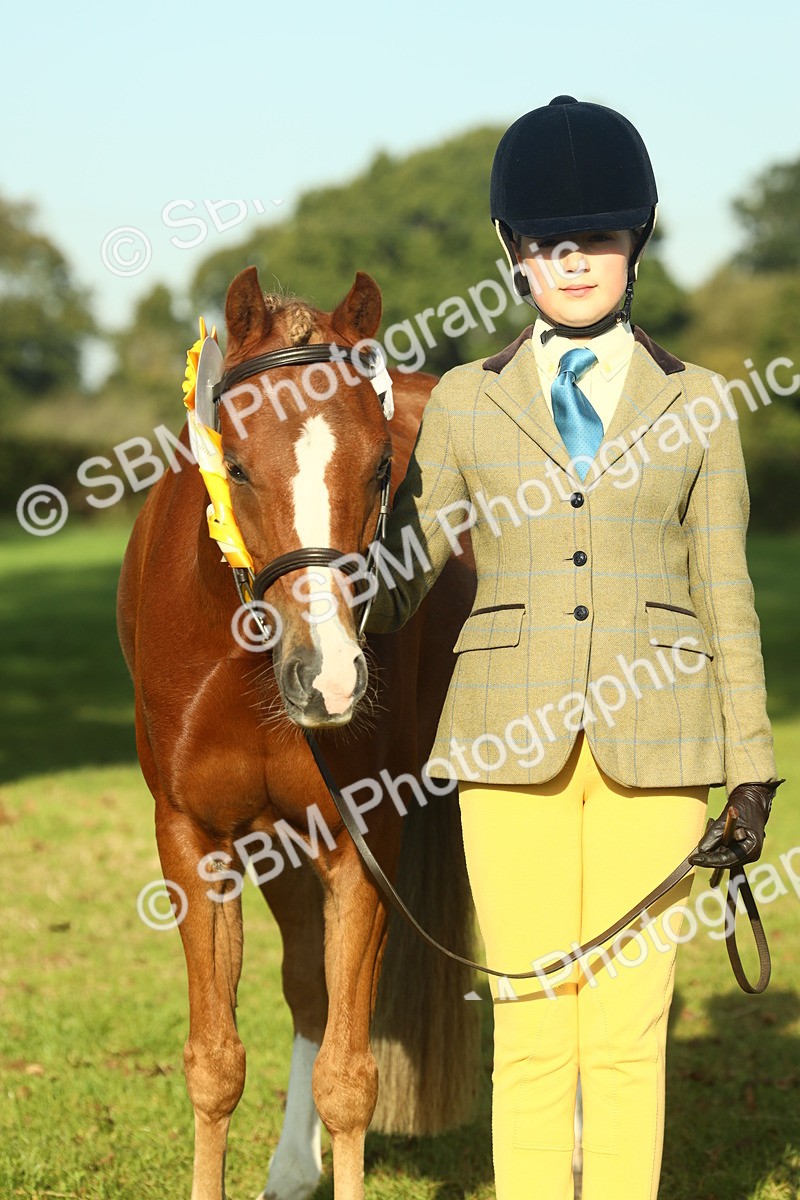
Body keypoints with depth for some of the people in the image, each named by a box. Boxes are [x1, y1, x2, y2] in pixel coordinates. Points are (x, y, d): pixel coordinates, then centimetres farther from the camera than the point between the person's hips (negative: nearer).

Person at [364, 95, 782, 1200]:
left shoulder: (697, 406, 8)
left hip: (652, 738, 0)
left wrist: (753, 770, 4)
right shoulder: (463, 404, 8)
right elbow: (407, 570, 8)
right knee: (531, 1030, 1)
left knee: (628, 1033, 0)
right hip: (513, 738, 0)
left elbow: (725, 598, 7)